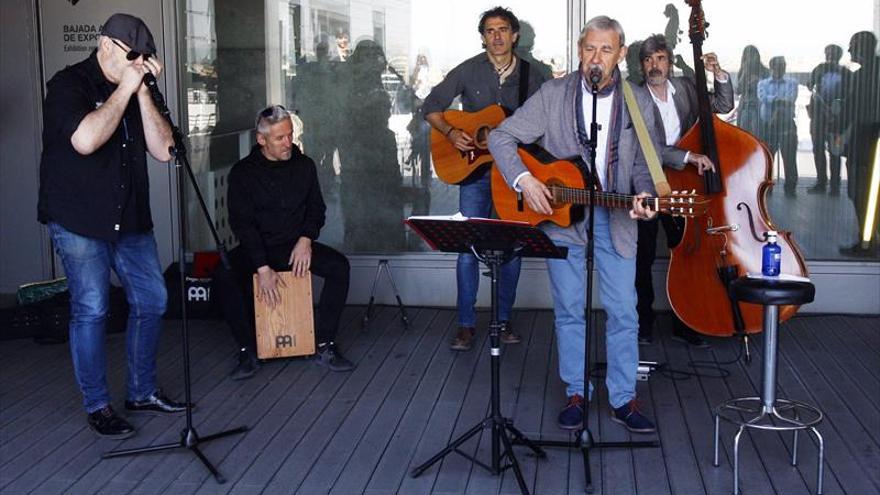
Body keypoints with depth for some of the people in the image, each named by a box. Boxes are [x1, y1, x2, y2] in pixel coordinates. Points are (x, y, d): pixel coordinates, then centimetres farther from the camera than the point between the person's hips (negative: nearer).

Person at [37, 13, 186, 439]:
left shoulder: (136, 90, 10)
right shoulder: (69, 84, -8)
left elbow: (163, 150, 0)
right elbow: (84, 140, -27)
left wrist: (143, 93, -8)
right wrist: (124, 89, -18)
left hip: (130, 219, 7)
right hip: (79, 221, -7)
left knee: (151, 300, 8)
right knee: (91, 309, -4)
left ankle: (142, 392, 23)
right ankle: (97, 406, 9)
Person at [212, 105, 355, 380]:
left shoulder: (304, 165, 4)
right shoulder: (243, 172, -6)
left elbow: (316, 208, 11)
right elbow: (242, 223, -11)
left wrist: (306, 239, -10)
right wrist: (262, 268, -21)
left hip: (296, 245, 2)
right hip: (256, 249, -2)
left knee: (339, 265, -25)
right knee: (223, 275, -31)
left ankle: (325, 346, -17)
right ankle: (248, 352, -19)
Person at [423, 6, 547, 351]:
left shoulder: (531, 76, 5)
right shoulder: (469, 71, 1)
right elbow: (431, 106, 4)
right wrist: (450, 133, -12)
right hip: (475, 170, -1)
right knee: (467, 247, -5)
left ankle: (503, 320, 19)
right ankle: (466, 325, 4)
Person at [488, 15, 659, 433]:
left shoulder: (639, 102, 2)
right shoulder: (552, 95, -3)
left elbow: (645, 163, 4)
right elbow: (501, 137, -3)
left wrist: (644, 198, -16)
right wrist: (524, 180, -17)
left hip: (616, 218, 1)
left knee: (623, 313, 3)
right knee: (569, 311, 8)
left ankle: (623, 399, 16)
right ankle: (576, 394, 22)